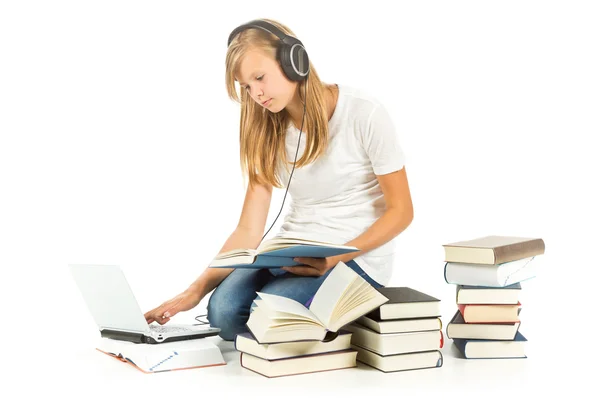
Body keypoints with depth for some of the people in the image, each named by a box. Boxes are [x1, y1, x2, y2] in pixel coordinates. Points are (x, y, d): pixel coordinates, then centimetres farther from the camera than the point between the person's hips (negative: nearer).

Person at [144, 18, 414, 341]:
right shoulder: (267, 131, 3)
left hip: (357, 256, -4)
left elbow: (400, 211, -8)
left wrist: (337, 257, -21)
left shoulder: (363, 114, -12)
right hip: (291, 254, 5)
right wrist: (197, 290, -13)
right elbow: (248, 231, -1)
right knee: (223, 310, -23)